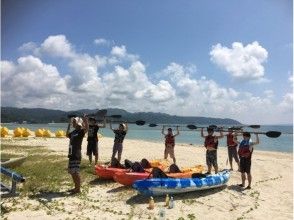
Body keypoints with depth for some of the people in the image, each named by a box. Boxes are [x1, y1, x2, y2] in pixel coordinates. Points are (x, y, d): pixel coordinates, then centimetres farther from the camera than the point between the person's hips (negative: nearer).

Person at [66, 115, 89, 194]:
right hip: (71, 155, 9)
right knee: (72, 172, 14)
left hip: (77, 155, -9)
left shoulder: (81, 131, -10)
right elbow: (67, 135, 34)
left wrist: (85, 120, -44)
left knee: (76, 172, -6)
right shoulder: (73, 132, 15)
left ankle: (78, 189, 5)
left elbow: (87, 129, -32)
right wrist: (69, 124, 31)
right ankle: (76, 187, 25)